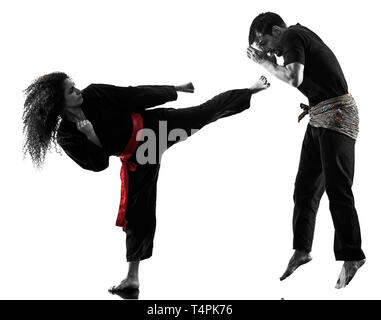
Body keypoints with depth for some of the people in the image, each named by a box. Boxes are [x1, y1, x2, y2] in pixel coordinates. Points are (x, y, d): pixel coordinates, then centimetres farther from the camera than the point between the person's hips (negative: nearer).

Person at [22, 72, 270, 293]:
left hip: (153, 124, 1)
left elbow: (135, 95, -8)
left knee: (207, 111, 8)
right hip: (136, 159, -1)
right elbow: (98, 164, -17)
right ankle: (133, 277, 15)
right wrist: (91, 136, -36)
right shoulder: (65, 136, -18)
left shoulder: (94, 95, -17)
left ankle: (252, 90, 28)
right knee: (139, 213, 3)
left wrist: (175, 89, 2)